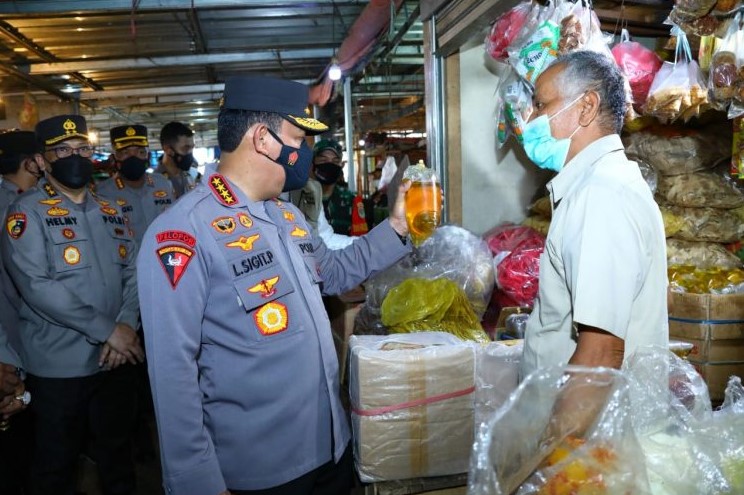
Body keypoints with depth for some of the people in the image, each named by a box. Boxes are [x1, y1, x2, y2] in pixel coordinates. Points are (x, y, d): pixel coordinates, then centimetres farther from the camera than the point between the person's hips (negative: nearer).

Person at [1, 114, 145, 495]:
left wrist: (126, 326, -14)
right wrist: (106, 330, -20)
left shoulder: (108, 211, 8)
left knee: (117, 450, 21)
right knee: (56, 463, 13)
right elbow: (36, 287, -20)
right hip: (59, 365, -5)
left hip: (114, 358, 5)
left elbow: (131, 272, 4)